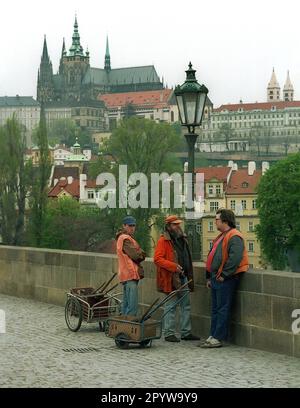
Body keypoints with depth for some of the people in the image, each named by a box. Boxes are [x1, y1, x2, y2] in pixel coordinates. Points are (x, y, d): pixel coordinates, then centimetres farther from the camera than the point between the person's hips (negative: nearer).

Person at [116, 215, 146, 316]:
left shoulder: (122, 238, 22)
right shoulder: (125, 239, -11)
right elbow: (136, 255, -17)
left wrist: (139, 254, 0)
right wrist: (141, 254, 2)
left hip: (125, 274, 11)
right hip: (131, 274, -11)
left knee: (126, 305, 14)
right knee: (133, 306, -14)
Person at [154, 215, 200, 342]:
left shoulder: (182, 239, 16)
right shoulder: (163, 241, -9)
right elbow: (157, 259, -18)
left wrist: (190, 275, 17)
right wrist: (173, 266, -26)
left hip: (183, 277, 8)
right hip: (171, 279, -8)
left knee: (186, 305, 10)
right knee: (170, 306, -2)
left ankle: (186, 332, 17)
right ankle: (169, 333, 5)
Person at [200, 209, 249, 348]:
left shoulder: (234, 237, -14)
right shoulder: (221, 237, 20)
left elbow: (235, 258, -25)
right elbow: (213, 257, 25)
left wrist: (224, 274, -21)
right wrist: (209, 277, 22)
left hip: (226, 280, -10)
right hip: (216, 279, 10)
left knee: (222, 309, -6)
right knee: (215, 309, 12)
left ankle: (218, 338, -4)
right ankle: (213, 336, 18)